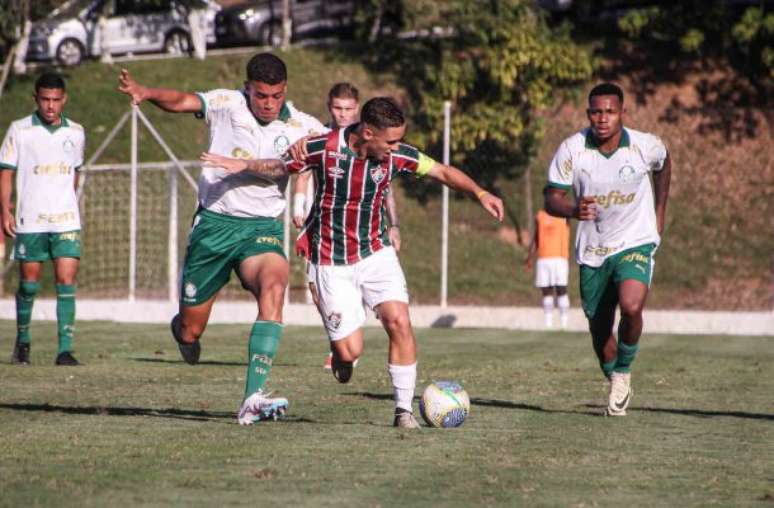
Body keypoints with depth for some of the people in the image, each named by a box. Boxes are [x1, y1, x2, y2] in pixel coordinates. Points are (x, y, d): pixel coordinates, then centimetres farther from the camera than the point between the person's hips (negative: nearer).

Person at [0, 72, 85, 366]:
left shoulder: (75, 133, 8)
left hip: (66, 220, 2)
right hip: (30, 221, -1)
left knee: (67, 281, -10)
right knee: (29, 283, 5)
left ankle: (65, 350, -11)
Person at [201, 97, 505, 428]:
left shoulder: (396, 155, -10)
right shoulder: (323, 149, -17)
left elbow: (443, 172, 1)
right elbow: (278, 167, -1)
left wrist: (479, 193, -13)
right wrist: (243, 165, -16)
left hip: (376, 252, 2)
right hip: (331, 262, -2)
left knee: (399, 322, -17)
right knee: (349, 351, -8)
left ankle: (404, 410, -7)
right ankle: (341, 357, 31)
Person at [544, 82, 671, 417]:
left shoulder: (646, 146, -13)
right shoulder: (571, 149, -14)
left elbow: (663, 164, 12)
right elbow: (552, 199, -12)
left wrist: (660, 212, 14)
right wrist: (573, 210, -34)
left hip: (635, 242, -2)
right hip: (592, 250, 2)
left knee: (631, 307, -27)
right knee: (599, 328, 10)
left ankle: (623, 373, 0)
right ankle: (617, 387, 37)